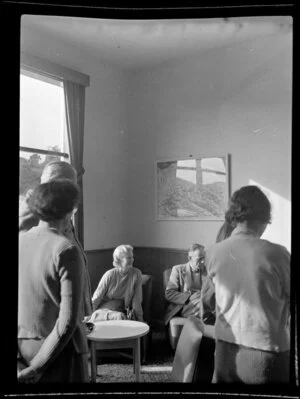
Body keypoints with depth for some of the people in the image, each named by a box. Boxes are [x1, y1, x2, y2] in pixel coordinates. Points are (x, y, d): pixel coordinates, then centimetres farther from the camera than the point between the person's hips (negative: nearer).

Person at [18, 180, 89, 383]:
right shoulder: (66, 251, -18)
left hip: (23, 349, 6)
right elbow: (68, 319, -22)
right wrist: (37, 368, -14)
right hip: (59, 353, -5)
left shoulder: (20, 241, -1)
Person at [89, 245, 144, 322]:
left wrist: (139, 319, 1)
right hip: (104, 310, -1)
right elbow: (96, 299, -5)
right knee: (119, 317, -32)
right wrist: (88, 315, -6)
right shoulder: (110, 275, -11)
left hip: (122, 311, 1)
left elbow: (136, 299, 0)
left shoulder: (137, 274, -6)